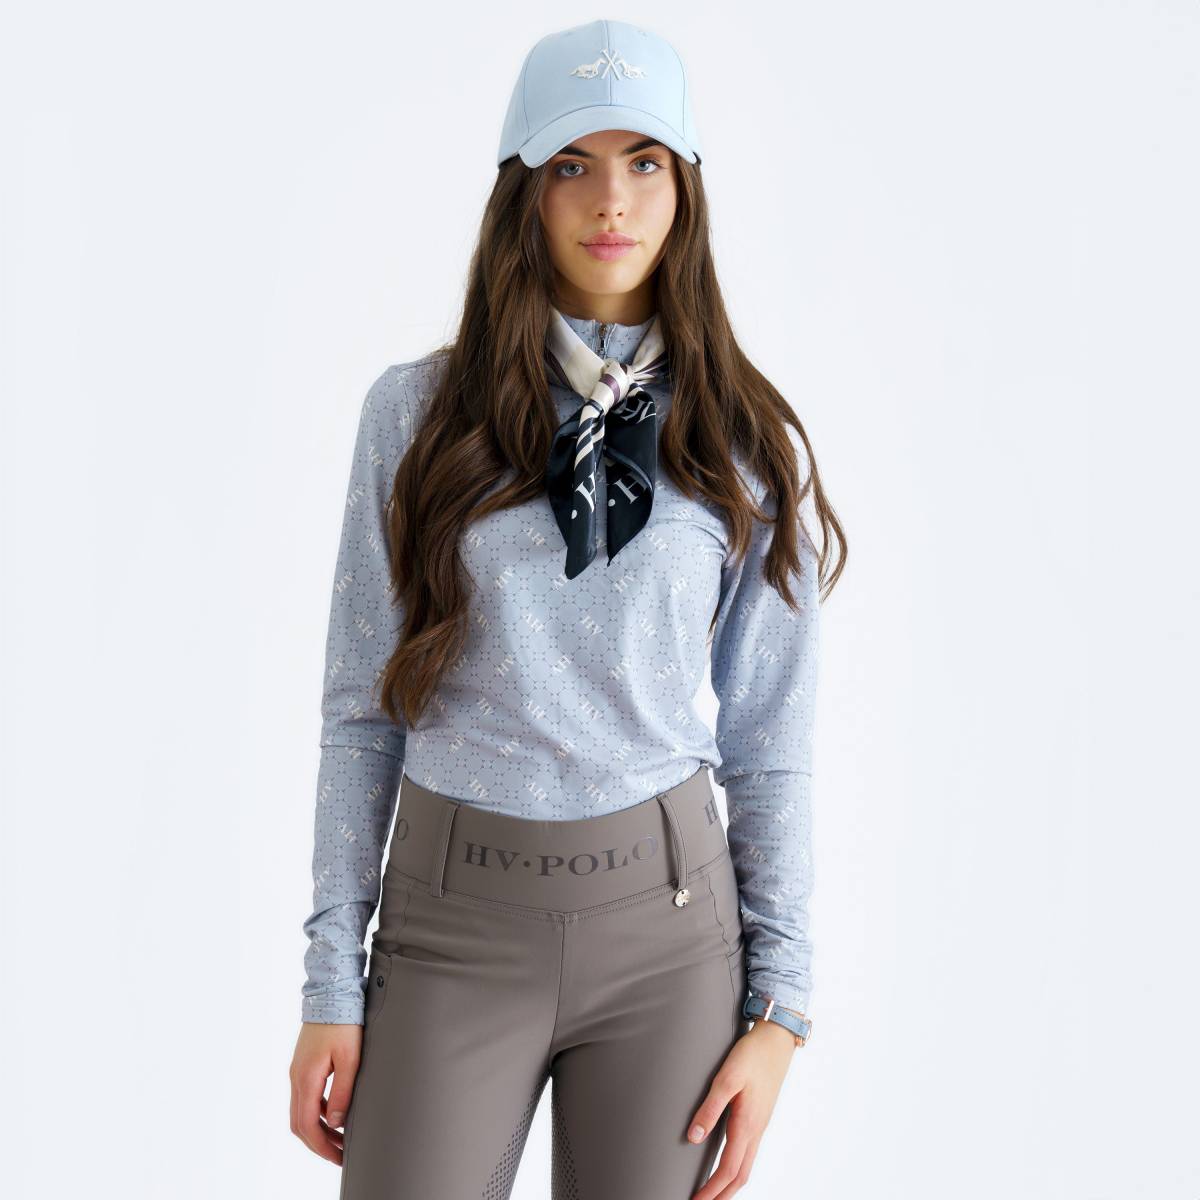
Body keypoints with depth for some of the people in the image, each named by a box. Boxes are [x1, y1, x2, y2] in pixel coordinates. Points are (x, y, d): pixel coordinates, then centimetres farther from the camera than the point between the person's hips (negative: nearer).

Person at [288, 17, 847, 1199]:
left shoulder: (746, 446, 2)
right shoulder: (417, 412, 0)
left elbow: (770, 745, 4)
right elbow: (360, 713, 2)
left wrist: (778, 1010, 0)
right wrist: (331, 985, -1)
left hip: (667, 927, 1)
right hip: (454, 925, 0)